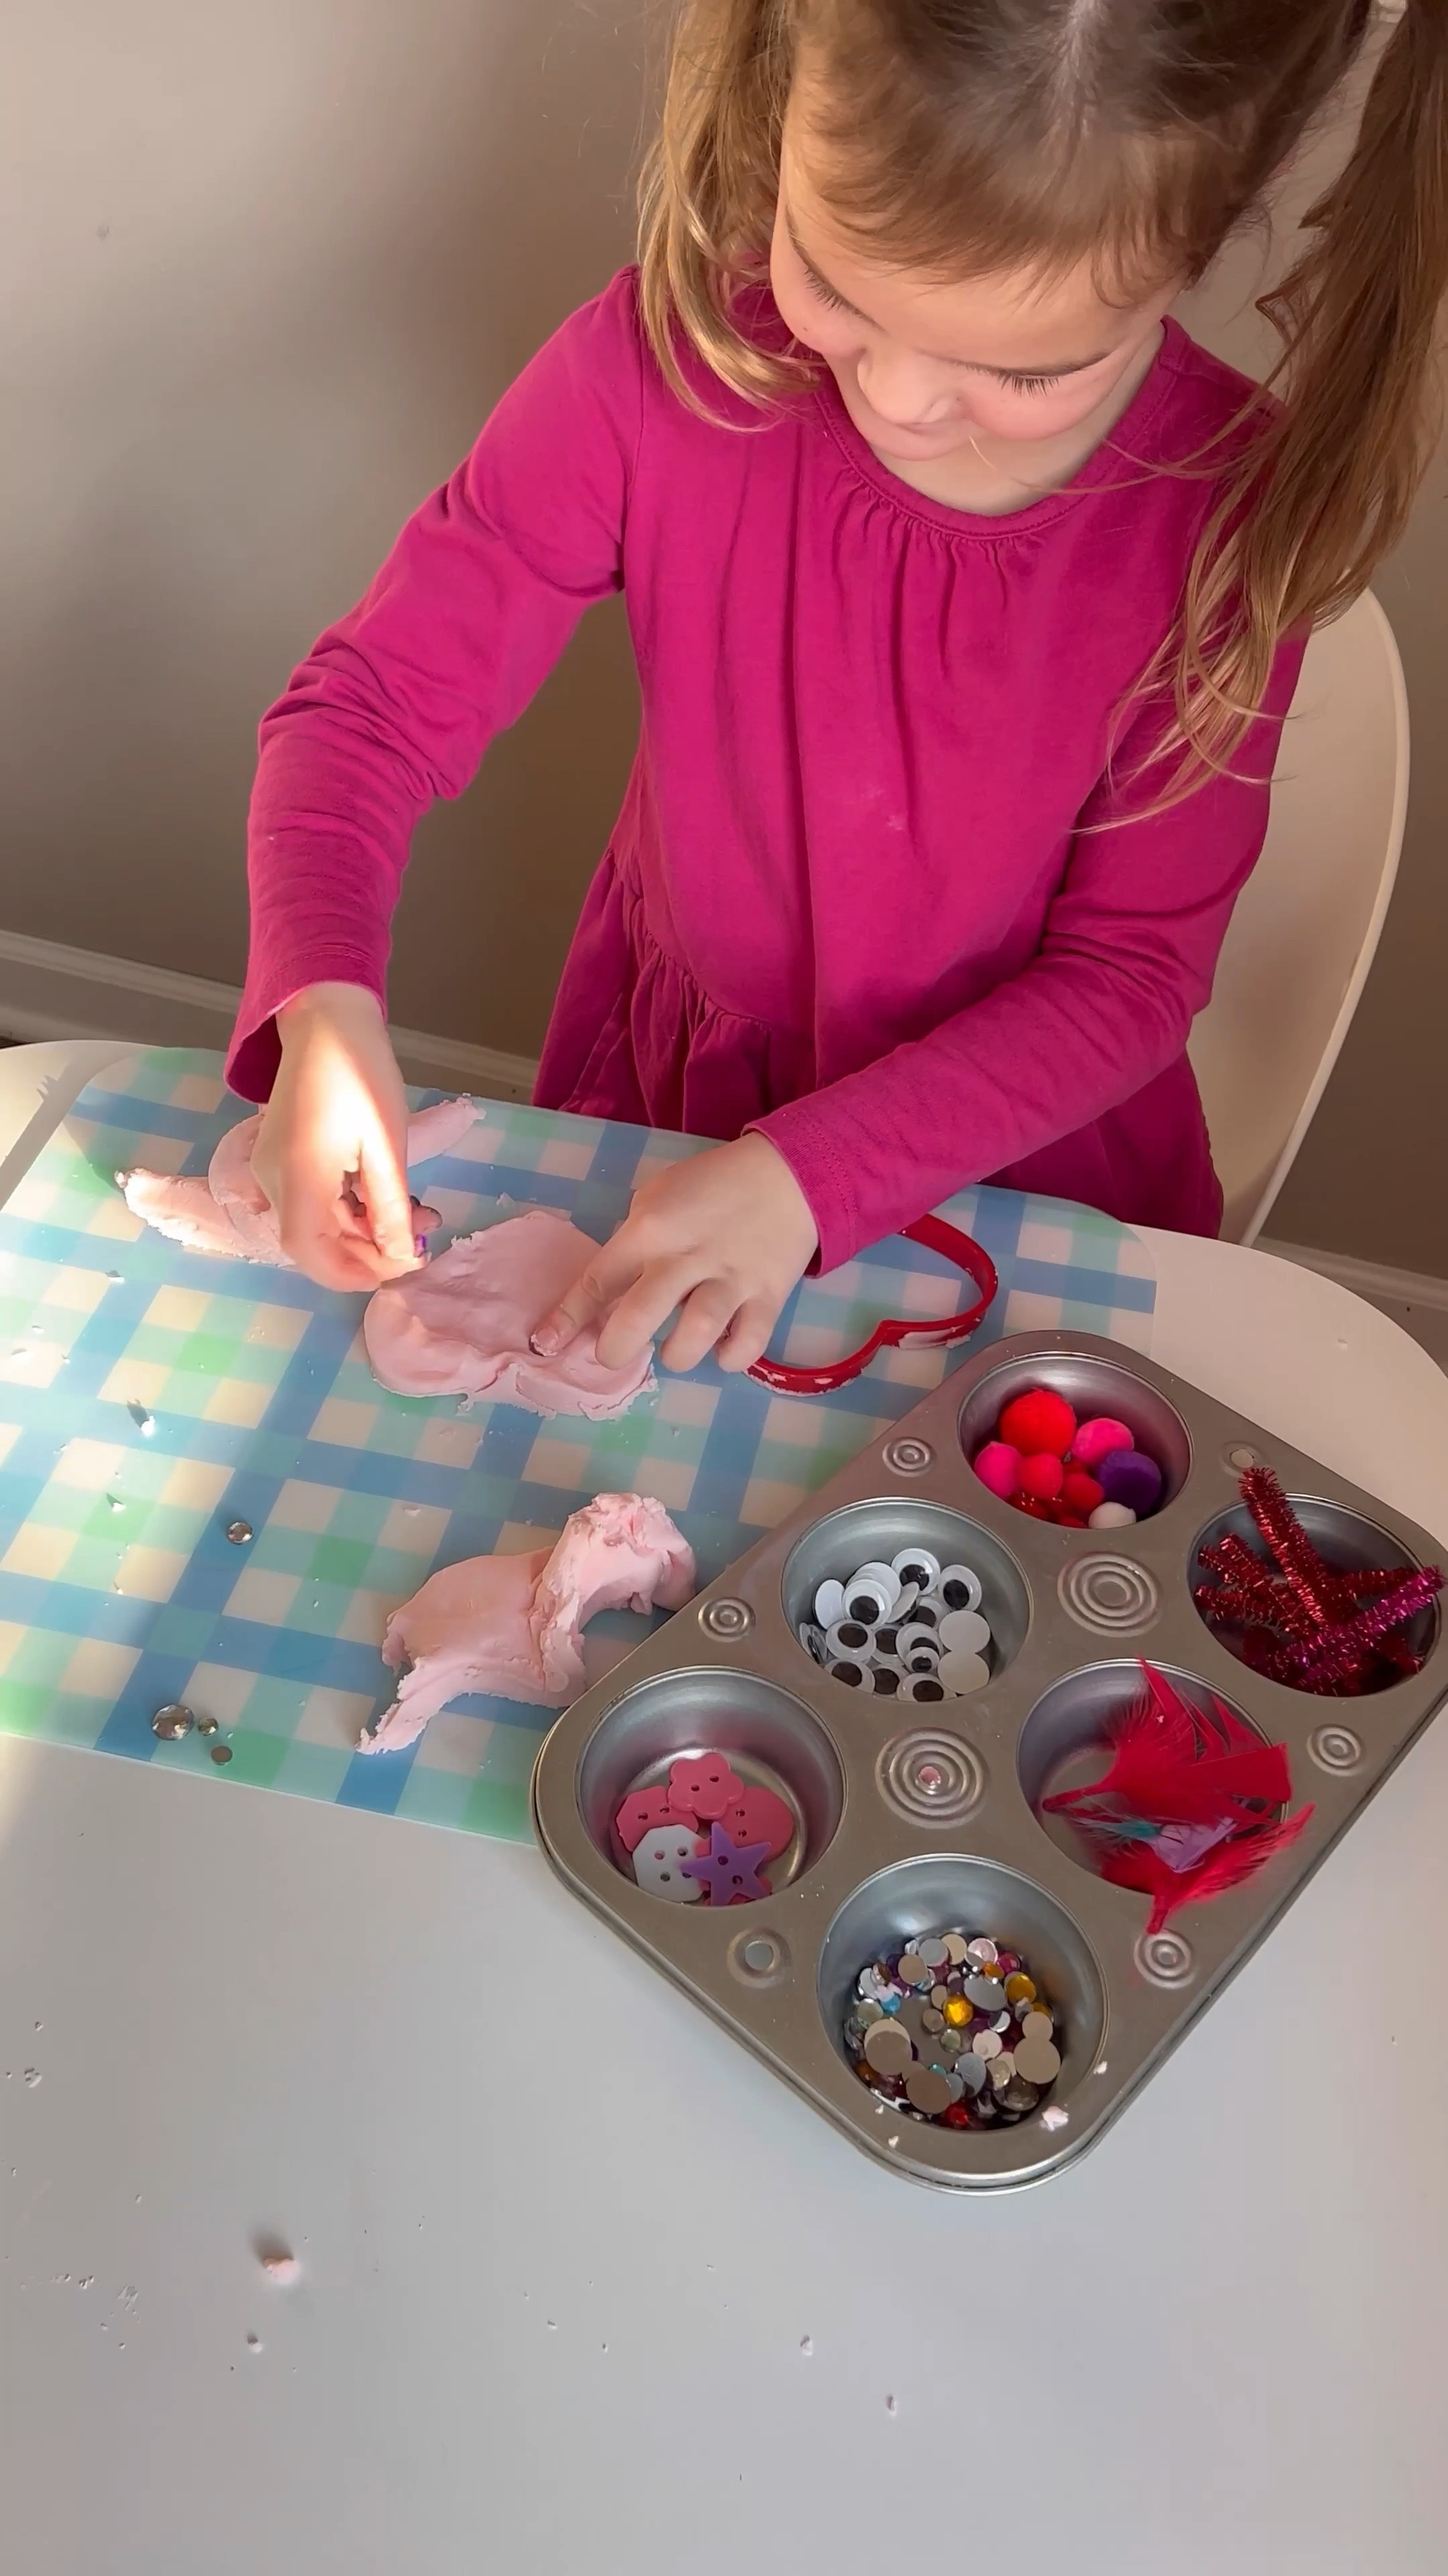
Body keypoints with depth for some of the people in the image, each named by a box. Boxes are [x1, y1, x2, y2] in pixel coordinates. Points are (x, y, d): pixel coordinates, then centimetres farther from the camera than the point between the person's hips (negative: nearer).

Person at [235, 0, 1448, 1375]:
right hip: (661, 1102, 0)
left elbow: (1130, 971, -15)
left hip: (1021, 1155, 1)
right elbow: (373, 702, -14)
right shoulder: (667, 364, -21)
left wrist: (810, 1174, -27)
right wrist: (323, 1006, -33)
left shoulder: (1234, 505, -21)